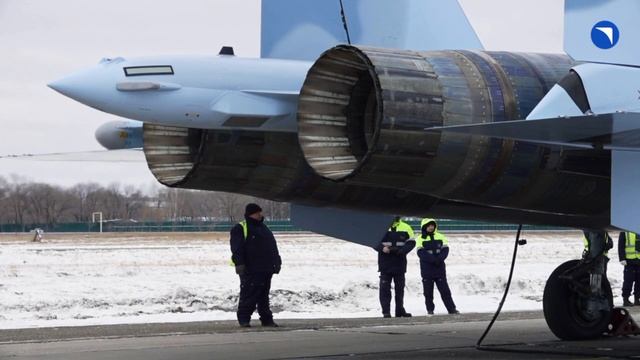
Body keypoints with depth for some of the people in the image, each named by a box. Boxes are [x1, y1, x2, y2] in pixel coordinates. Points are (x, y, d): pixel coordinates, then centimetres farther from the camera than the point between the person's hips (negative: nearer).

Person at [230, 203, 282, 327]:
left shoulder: (264, 228, 22)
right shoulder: (240, 229, -4)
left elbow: (273, 247, 27)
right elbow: (237, 249, -12)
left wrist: (277, 262, 23)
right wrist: (239, 263, -21)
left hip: (266, 269, 8)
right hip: (250, 270, -7)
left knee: (264, 296, 11)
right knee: (248, 295, -8)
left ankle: (267, 319, 14)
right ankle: (244, 319, -3)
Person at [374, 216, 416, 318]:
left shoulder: (406, 228, 4)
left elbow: (411, 242, 1)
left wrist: (401, 250, -17)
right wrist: (382, 248, -19)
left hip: (400, 264, 2)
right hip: (385, 264, -2)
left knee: (400, 288, 10)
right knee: (385, 288, -4)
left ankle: (400, 311, 20)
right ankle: (386, 311, -1)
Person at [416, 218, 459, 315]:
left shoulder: (440, 237, 9)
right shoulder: (421, 239, -1)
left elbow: (445, 249, 1)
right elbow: (421, 253, -11)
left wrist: (439, 259, -17)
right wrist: (433, 259, -21)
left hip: (440, 268, 2)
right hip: (426, 270, -2)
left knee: (445, 290, 3)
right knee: (428, 292, 2)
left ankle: (451, 308, 5)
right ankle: (430, 310, 10)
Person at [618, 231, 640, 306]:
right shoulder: (625, 232, -1)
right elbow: (621, 246, -5)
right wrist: (622, 258, -14)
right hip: (630, 260, -5)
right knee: (628, 281, -4)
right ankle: (625, 299, 1)